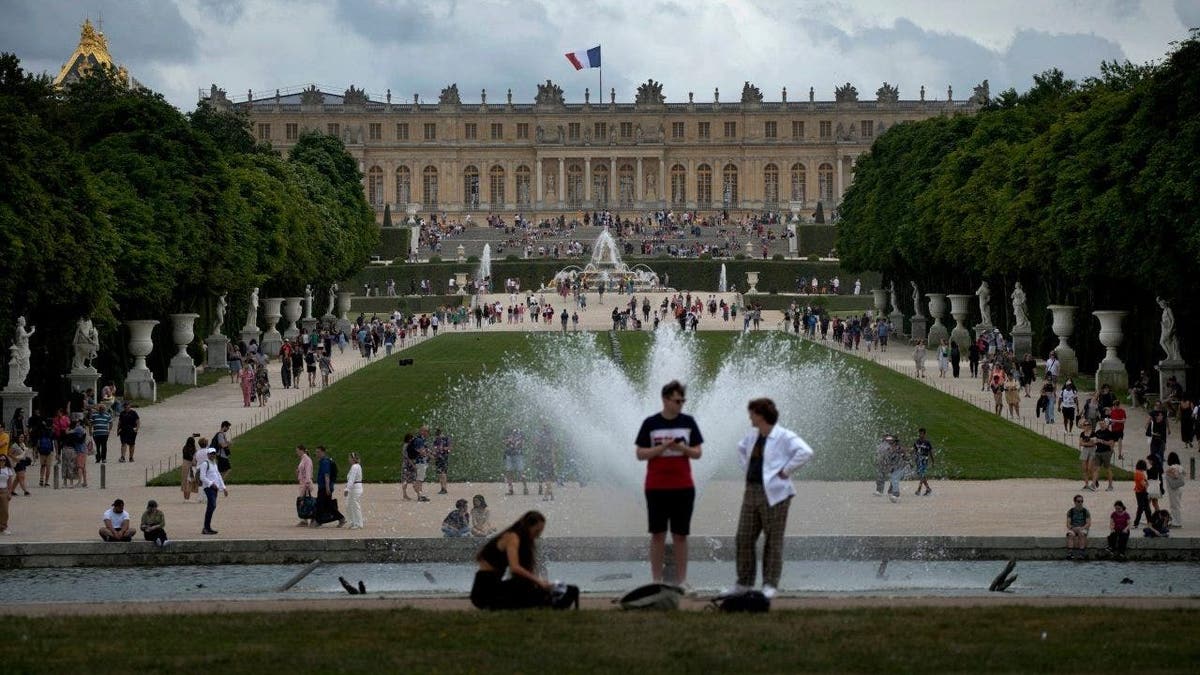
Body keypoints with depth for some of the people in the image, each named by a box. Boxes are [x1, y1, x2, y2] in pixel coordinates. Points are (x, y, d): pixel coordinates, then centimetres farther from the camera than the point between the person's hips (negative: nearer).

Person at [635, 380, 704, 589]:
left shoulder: (688, 422, 5)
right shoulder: (650, 423, 0)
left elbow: (698, 452, 6)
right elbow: (641, 454, -1)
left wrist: (682, 448, -14)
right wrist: (662, 447, -15)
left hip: (683, 487, 1)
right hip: (656, 488, -1)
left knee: (680, 535, 4)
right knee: (658, 534, 1)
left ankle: (681, 581, 7)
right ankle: (657, 581, 6)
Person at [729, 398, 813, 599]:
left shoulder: (784, 437, -10)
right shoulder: (753, 436, 15)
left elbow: (805, 452, -23)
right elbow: (741, 449, 36)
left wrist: (785, 471, -19)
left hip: (773, 494, -8)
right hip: (751, 492, 8)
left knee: (773, 541, -2)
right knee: (743, 538, 6)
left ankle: (770, 585, 3)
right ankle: (744, 582, 15)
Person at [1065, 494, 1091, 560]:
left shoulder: (1085, 511, 7)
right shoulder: (1070, 511, 9)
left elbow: (1088, 524, 0)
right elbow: (1068, 524, 4)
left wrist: (1082, 528, -18)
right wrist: (1072, 528, -17)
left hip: (1083, 528, -1)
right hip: (1072, 529, 1)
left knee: (1082, 534, -37)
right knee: (1071, 534, -35)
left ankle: (1081, 553, -43)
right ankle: (1070, 553, -47)